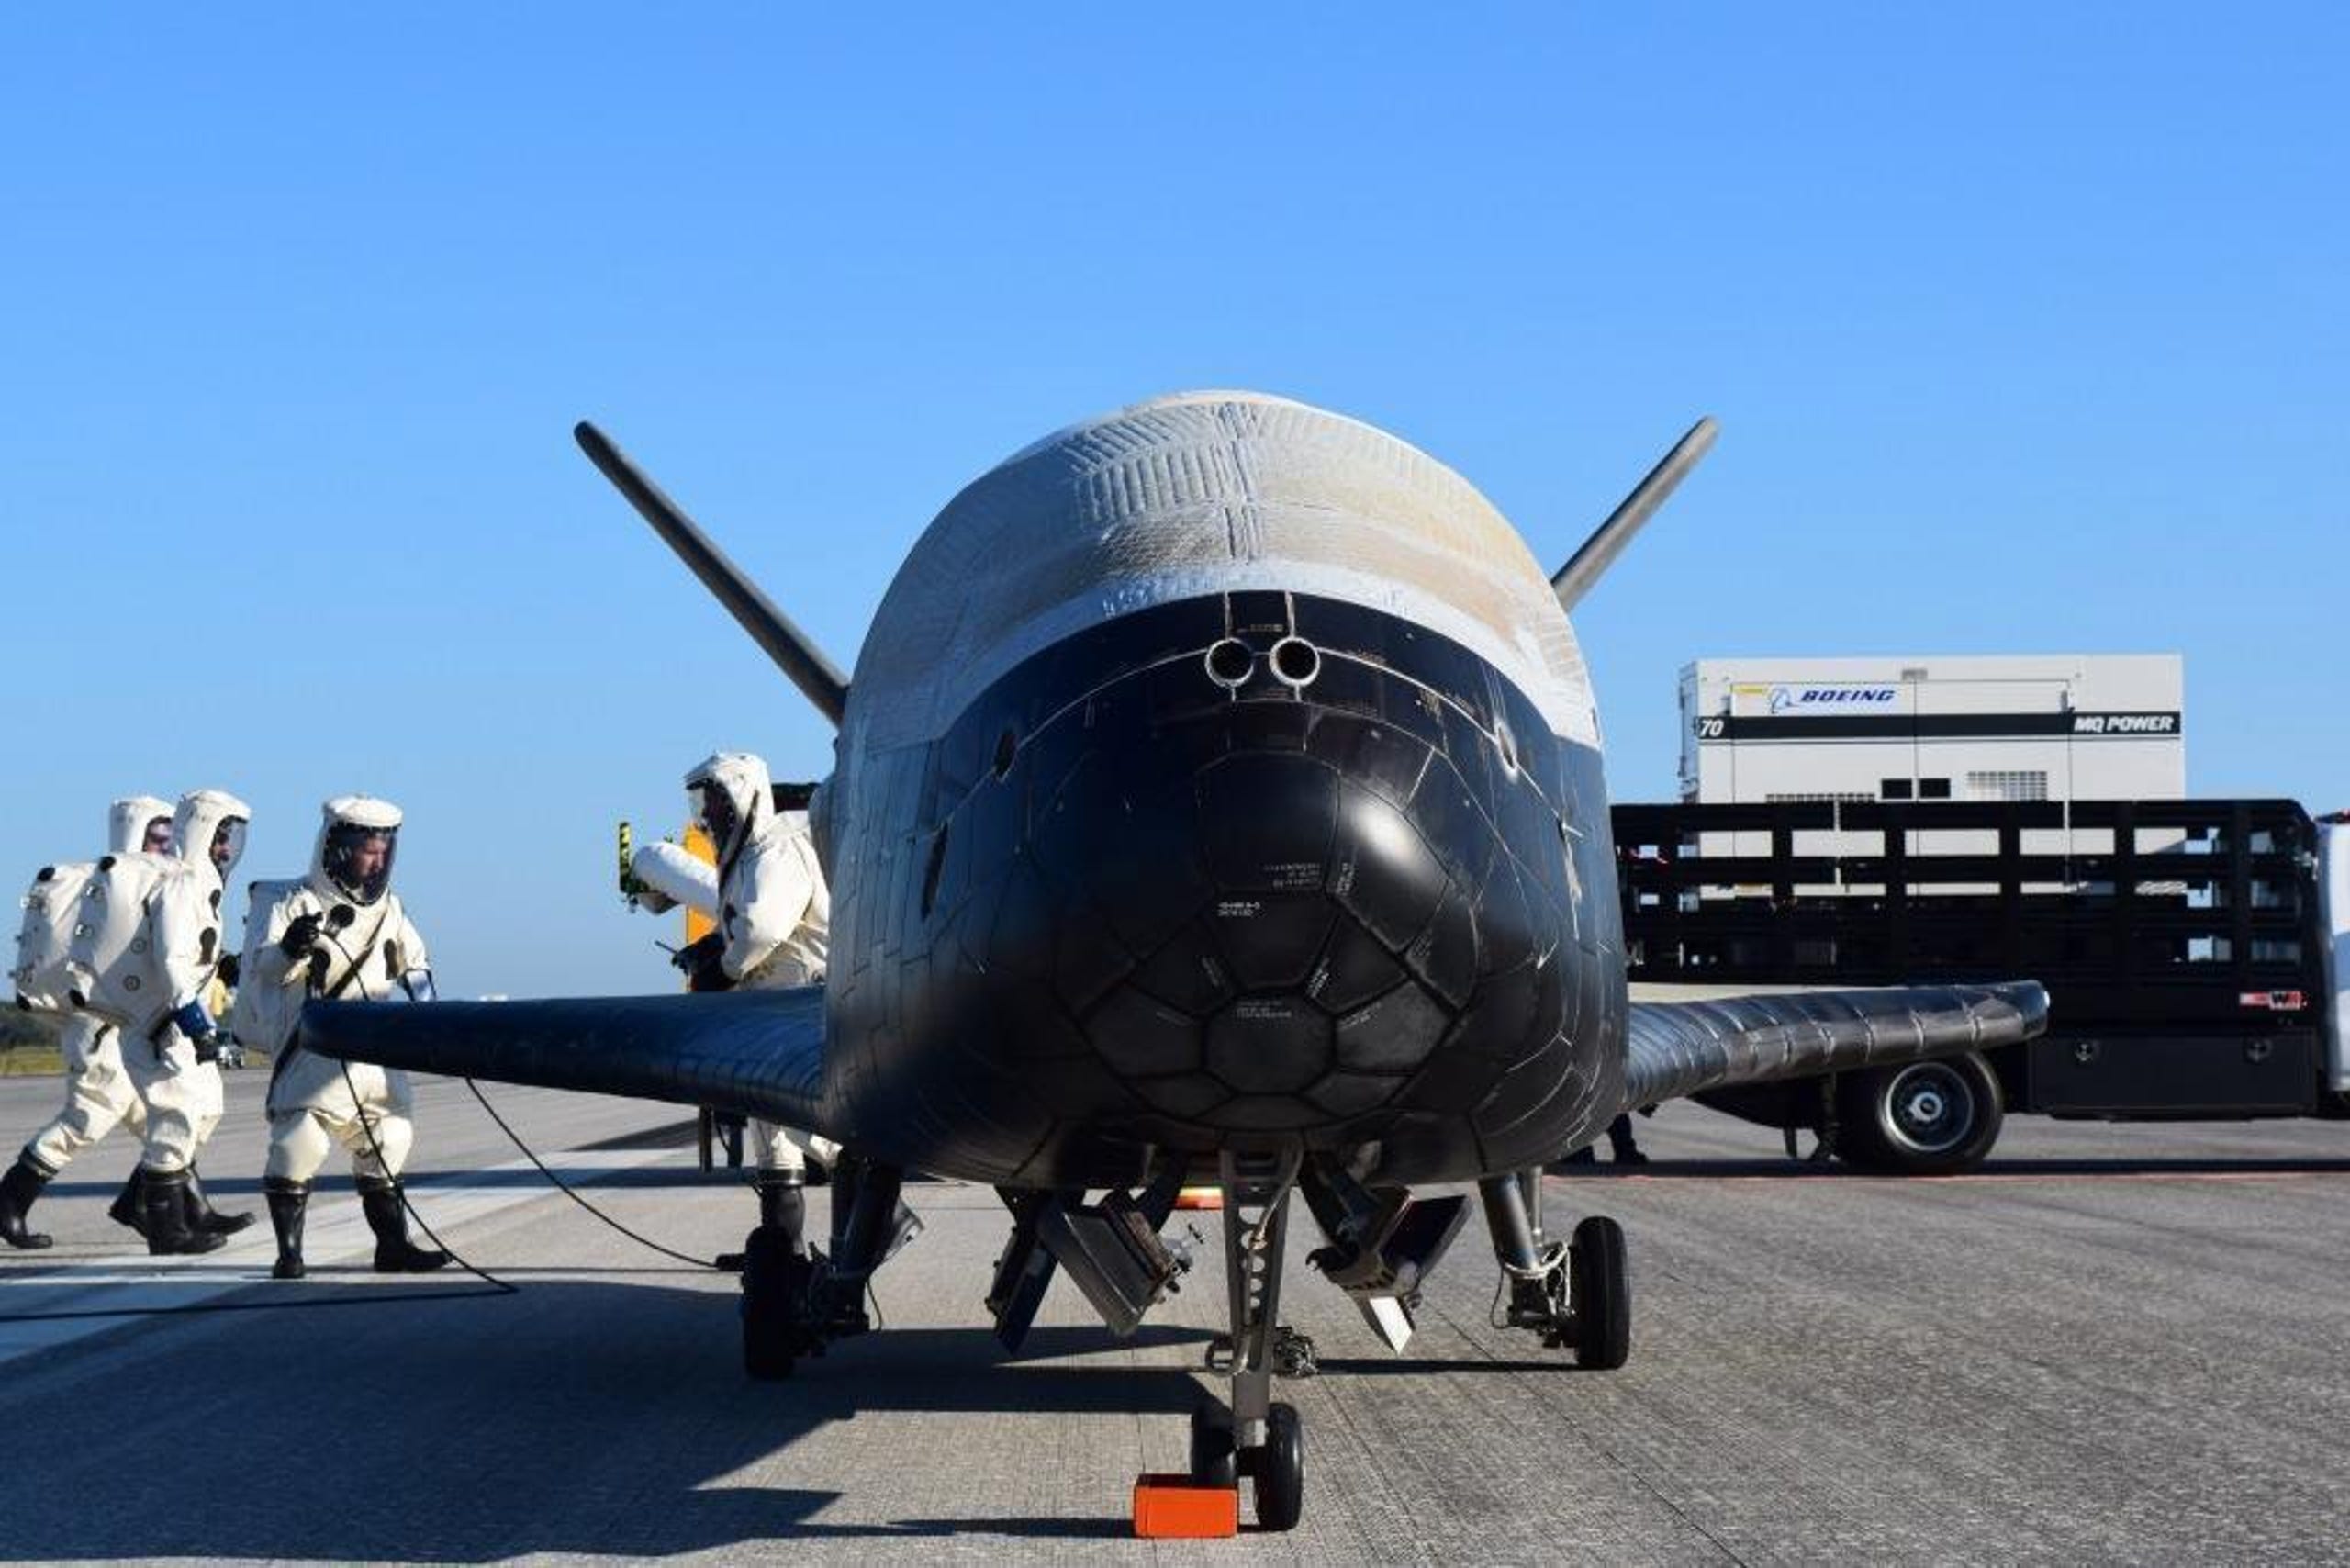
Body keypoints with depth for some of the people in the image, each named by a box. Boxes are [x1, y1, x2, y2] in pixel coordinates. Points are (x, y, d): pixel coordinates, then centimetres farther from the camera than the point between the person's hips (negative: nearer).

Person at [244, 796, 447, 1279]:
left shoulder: (390, 909, 12)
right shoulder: (292, 904, -7)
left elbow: (417, 966, 19)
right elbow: (260, 965, -17)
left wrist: (408, 991, -3)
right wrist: (289, 951, -39)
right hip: (312, 1054, -6)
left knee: (388, 1145, 13)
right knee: (299, 1147, -13)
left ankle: (393, 1245, 24)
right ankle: (289, 1252, -3)